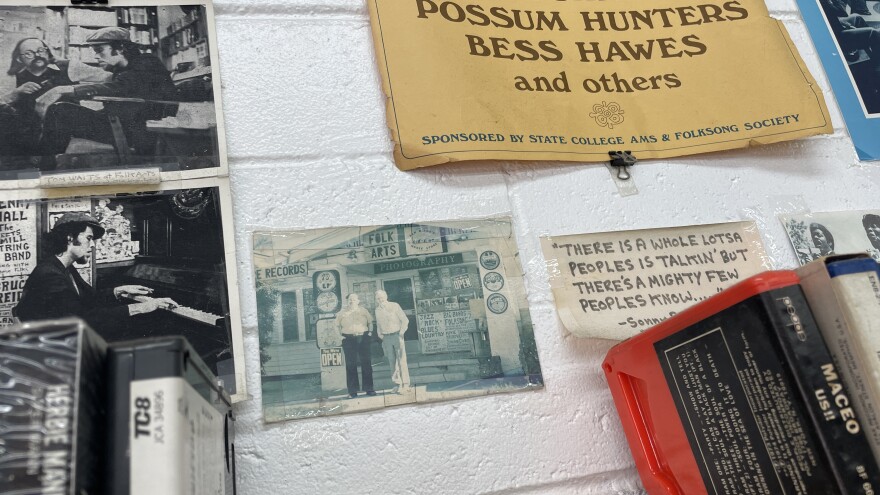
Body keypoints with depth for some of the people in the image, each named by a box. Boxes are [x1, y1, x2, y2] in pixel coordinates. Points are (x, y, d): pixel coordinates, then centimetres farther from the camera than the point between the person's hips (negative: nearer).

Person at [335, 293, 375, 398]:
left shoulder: (363, 311, 9)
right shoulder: (342, 313, 7)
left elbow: (370, 322, 14)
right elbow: (337, 326, 12)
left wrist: (370, 332, 0)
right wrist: (340, 336, 0)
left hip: (363, 338, 1)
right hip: (349, 340, -1)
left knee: (366, 363, 2)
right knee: (351, 365, 0)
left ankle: (368, 388, 10)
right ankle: (353, 391, 5)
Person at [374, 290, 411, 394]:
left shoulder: (394, 306, -2)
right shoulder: (377, 310, 10)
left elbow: (405, 320, -2)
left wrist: (401, 333, -8)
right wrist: (379, 334, 7)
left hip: (396, 335, -4)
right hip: (386, 338, 4)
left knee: (401, 360, -7)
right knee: (392, 361, 4)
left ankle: (405, 383, -3)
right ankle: (398, 383, 9)